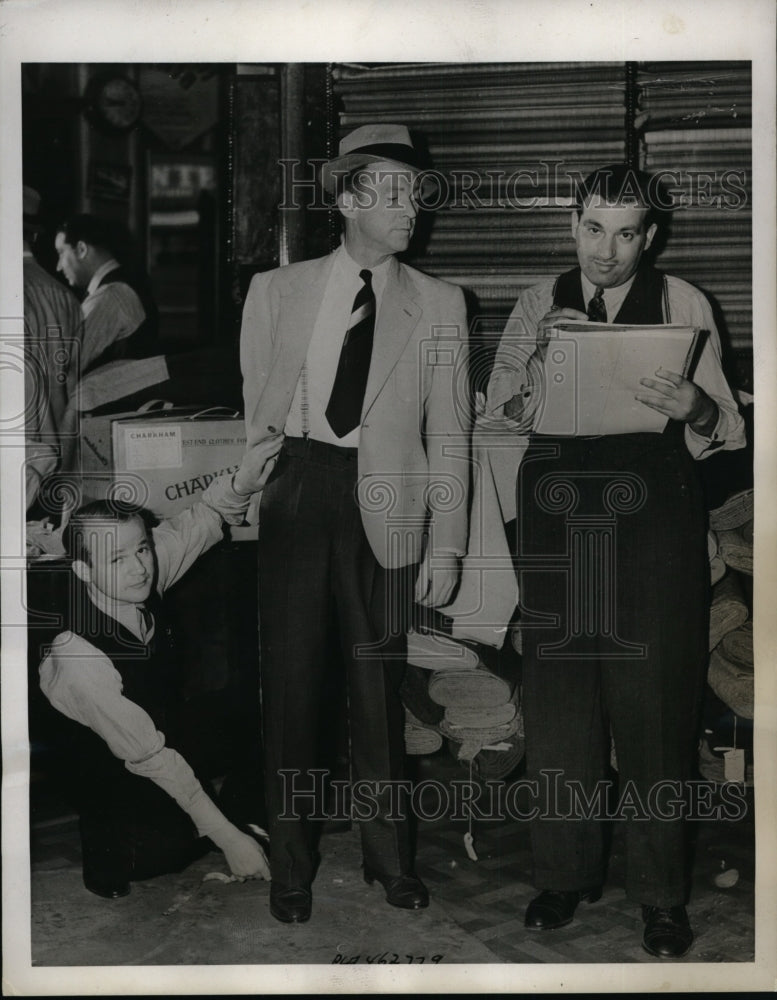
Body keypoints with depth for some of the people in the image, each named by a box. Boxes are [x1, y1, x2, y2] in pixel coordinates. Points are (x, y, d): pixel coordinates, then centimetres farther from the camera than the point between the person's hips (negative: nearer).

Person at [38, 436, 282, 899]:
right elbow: (148, 756, -30)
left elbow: (199, 521, -5)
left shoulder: (145, 569, -21)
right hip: (110, 771, -6)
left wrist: (240, 485, -29)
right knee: (164, 848, -21)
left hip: (174, 726, 6)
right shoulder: (78, 656, -35)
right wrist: (227, 837, -27)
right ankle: (111, 841, 6)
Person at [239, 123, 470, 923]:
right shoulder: (278, 289, 6)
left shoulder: (438, 304, 6)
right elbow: (250, 405, 9)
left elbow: (448, 433, 4)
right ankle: (290, 864, 19)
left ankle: (388, 855, 24)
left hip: (382, 505, 0)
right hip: (293, 491, 0)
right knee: (290, 678, 5)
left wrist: (446, 544, -1)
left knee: (378, 682, 6)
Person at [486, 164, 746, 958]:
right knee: (558, 694, 8)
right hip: (557, 511, 2)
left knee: (654, 699, 0)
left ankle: (661, 894, 14)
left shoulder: (681, 303, 2)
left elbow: (726, 430, 0)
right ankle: (564, 873, 24)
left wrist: (695, 410, -22)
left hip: (652, 513, -2)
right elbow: (501, 407, 4)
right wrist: (540, 359, -13)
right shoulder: (540, 304, 10)